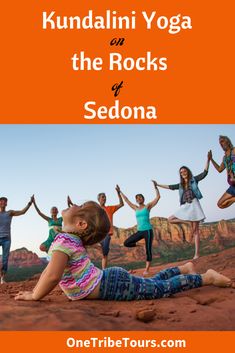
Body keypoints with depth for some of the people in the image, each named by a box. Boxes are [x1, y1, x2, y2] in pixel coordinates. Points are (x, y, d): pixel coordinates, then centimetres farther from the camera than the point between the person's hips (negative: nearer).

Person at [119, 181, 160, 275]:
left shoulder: (148, 206, 1)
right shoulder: (136, 208, 14)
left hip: (148, 231, -5)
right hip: (139, 231, 5)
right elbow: (127, 200, 20)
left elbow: (158, 197, -7)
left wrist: (155, 187, -16)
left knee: (148, 250, -4)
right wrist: (120, 192, 22)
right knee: (126, 243, -3)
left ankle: (147, 269, 5)